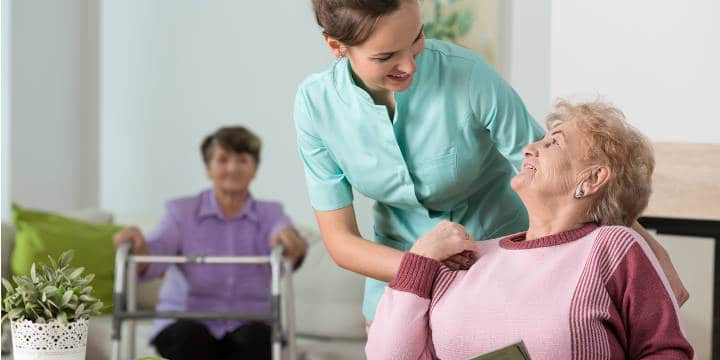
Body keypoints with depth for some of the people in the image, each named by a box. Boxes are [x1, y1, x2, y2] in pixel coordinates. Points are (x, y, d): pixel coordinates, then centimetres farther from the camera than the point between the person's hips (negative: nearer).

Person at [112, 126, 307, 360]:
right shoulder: (182, 211, 5)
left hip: (247, 333, 1)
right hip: (186, 326, -1)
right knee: (190, 335, -34)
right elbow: (155, 255, -13)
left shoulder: (270, 214, 7)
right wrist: (137, 246, -39)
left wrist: (291, 244, -43)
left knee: (256, 336, -33)